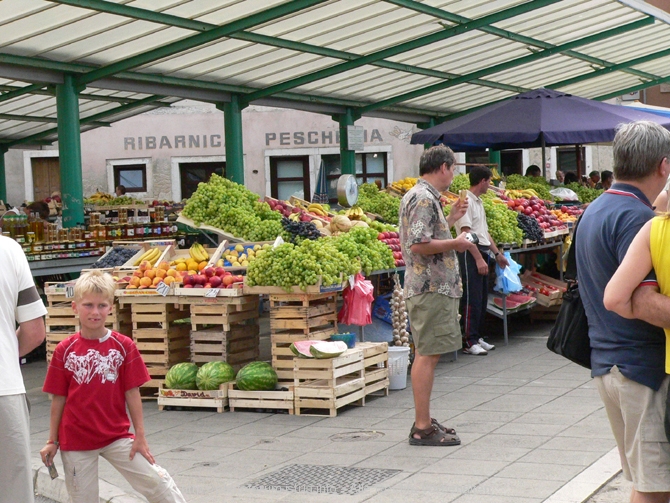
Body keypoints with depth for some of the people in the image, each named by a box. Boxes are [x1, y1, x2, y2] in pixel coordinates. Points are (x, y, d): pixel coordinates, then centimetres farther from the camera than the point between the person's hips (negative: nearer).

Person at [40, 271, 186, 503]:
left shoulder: (124, 346, -4)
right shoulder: (65, 350, -3)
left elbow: (132, 393, -2)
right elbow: (58, 398, 2)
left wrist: (140, 436, -2)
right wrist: (52, 441, 4)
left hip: (117, 436, 0)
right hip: (75, 439, 0)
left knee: (157, 482, -7)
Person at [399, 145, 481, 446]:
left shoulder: (419, 196, 18)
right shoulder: (424, 199, -15)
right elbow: (419, 245, -24)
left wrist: (451, 220, 19)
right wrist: (455, 243, -13)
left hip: (434, 288, 11)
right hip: (431, 289, -11)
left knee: (427, 355, 14)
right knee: (427, 355, -8)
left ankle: (424, 421, 21)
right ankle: (422, 429, -5)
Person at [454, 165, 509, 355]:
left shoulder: (478, 202, 17)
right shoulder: (466, 201, -13)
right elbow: (466, 233, -19)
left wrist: (497, 254, 24)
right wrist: (479, 259, -21)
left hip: (482, 253, 10)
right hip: (470, 254, -10)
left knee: (482, 299, 12)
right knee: (472, 299, -8)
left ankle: (477, 337, 19)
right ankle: (469, 342, -5)